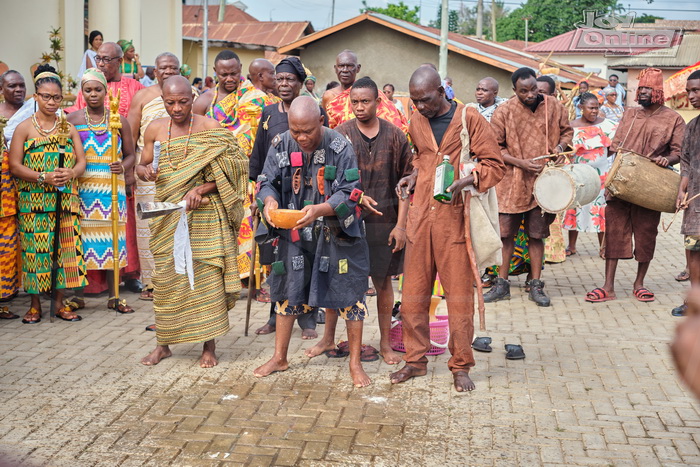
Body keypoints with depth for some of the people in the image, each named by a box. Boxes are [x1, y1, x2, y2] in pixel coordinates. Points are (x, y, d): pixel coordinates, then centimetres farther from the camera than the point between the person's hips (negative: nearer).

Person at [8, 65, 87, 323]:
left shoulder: (68, 128, 11)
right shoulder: (24, 128, 1)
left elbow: (81, 162, 7)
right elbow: (14, 166, -5)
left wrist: (71, 173, -15)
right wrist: (44, 178, -17)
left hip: (65, 200, 3)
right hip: (34, 201, -3)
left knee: (64, 247, 2)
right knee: (35, 249, -2)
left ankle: (59, 302, 12)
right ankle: (35, 304, 8)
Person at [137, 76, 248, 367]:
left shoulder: (210, 128, -2)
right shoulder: (155, 129, 7)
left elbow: (229, 171, -4)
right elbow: (141, 166, 14)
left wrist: (200, 190, -18)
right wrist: (145, 171, -10)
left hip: (205, 215, -2)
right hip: (168, 216, 3)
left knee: (207, 277, -2)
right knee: (166, 277, 5)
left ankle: (209, 345, 9)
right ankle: (163, 343, 18)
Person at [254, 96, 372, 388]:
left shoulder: (339, 147, -15)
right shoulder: (281, 145, -4)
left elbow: (349, 194, -19)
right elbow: (267, 182, 0)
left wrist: (319, 209, -36)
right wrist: (269, 201, -24)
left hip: (336, 234, -3)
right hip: (294, 234, 4)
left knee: (348, 295, -1)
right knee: (288, 293, 12)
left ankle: (355, 364, 12)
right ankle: (279, 358, 27)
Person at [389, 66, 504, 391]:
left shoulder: (469, 119, -5)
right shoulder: (416, 122, 11)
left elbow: (494, 164, -5)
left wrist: (463, 182, -21)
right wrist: (413, 176, 9)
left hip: (455, 217, -4)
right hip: (421, 215, 5)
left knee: (459, 294, 1)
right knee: (413, 292, 6)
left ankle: (460, 366, 13)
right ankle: (416, 360, 19)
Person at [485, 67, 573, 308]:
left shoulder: (554, 106, 0)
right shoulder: (503, 112, -6)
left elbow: (566, 131, 15)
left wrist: (560, 146, -6)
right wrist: (520, 163, -14)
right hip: (512, 181, -1)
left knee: (536, 234, 8)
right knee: (505, 233, 3)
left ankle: (536, 286, 17)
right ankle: (502, 284, 15)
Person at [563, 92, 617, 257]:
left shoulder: (606, 124, 0)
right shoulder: (572, 126, -1)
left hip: (601, 173, 0)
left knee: (601, 209, 3)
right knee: (575, 208, 6)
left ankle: (603, 247, 12)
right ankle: (571, 246, 17)